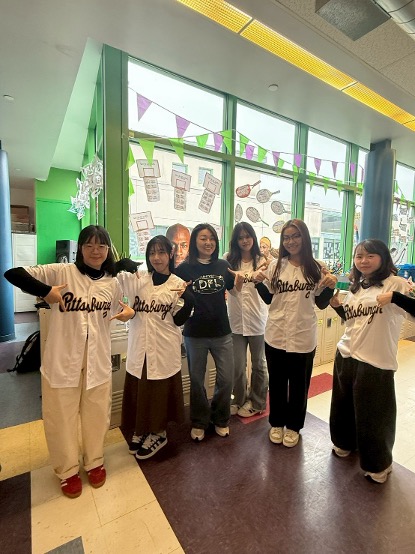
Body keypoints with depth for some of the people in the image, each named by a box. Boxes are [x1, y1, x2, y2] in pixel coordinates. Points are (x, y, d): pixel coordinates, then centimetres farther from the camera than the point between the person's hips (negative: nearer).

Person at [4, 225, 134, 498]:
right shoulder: (62, 272, -10)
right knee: (62, 417, 15)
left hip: (98, 361, 3)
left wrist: (129, 311, -7)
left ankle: (95, 461, 45)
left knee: (96, 415, 18)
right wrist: (46, 291, -27)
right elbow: (13, 274, -13)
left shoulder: (113, 283, 2)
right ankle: (68, 470, 42)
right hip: (63, 359, -2)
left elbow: (118, 311, 16)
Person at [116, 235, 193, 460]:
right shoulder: (137, 279, 0)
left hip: (164, 348, -2)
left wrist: (188, 300, -20)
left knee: (160, 391, 11)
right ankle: (139, 431, 40)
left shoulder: (178, 285, -3)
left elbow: (178, 320, -4)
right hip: (139, 347, 2)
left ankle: (158, 433, 35)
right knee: (137, 390, 15)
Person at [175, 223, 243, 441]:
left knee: (226, 379, 10)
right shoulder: (184, 268, -8)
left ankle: (220, 419, 37)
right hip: (195, 334, -2)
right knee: (196, 380, 15)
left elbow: (234, 289, 14)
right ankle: (199, 422, 38)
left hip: (221, 332, 2)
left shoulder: (223, 265, 0)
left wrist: (239, 281, -7)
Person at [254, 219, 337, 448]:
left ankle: (293, 425, 39)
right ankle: (277, 423, 39)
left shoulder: (316, 268, -4)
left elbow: (321, 304, 1)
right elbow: (268, 299, 5)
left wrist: (330, 287, -16)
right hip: (276, 335, 1)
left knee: (299, 383, 16)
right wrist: (259, 283, -11)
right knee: (277, 382, 16)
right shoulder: (275, 266, -1)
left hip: (304, 336, -1)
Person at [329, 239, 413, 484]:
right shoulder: (356, 286, 8)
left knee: (373, 415, 10)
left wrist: (394, 297, -40)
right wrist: (336, 304, 2)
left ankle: (378, 463, 35)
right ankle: (345, 442, 48)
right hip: (346, 355, 7)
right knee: (344, 405, 23)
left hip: (375, 362, -6)